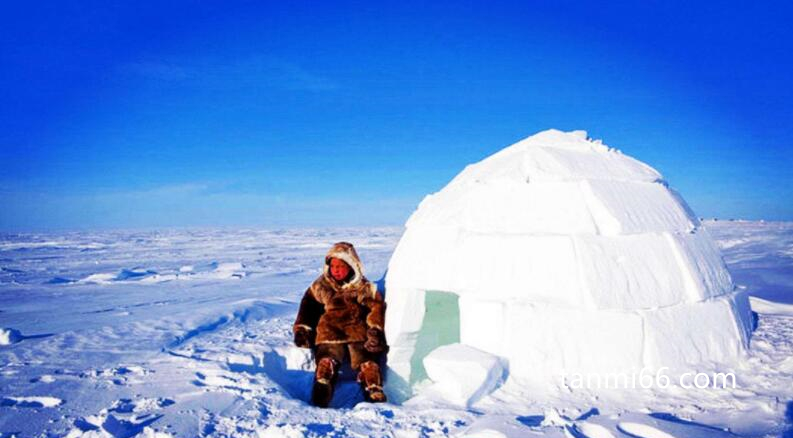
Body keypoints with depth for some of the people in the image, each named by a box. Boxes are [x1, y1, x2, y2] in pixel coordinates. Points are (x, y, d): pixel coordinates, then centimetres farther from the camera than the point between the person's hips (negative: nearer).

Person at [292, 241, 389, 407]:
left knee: (367, 362, -25)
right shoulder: (320, 287, 19)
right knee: (327, 360, -28)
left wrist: (375, 329, -5)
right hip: (330, 333, 1)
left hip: (359, 333, 0)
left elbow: (377, 308, 9)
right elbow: (308, 308, 21)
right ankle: (322, 387, -48)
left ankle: (374, 393, -39)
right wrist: (301, 330, 9)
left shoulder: (364, 288, 15)